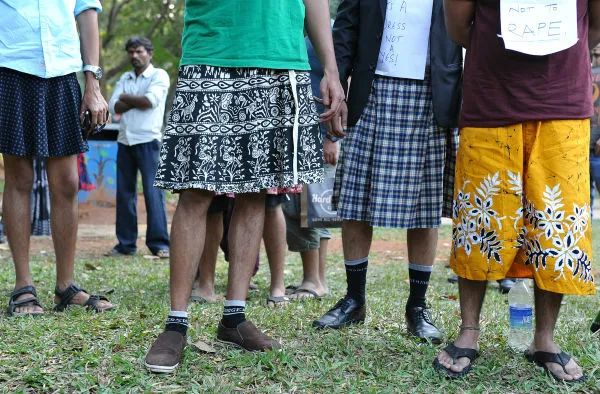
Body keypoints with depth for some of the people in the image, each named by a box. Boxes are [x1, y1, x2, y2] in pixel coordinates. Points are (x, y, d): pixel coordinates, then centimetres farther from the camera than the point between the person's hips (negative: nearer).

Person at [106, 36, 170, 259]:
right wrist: (138, 100, -8)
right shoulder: (124, 79, 18)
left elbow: (150, 101, -14)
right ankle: (126, 244, 11)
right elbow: (114, 107, 4)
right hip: (125, 141, 6)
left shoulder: (159, 75, 1)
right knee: (124, 193, 5)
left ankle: (159, 244, -9)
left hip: (148, 141, -6)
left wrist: (126, 97, 0)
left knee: (153, 192, -10)